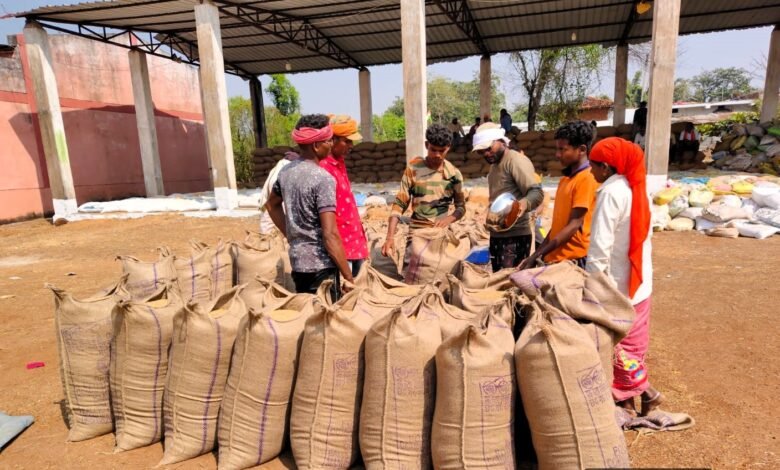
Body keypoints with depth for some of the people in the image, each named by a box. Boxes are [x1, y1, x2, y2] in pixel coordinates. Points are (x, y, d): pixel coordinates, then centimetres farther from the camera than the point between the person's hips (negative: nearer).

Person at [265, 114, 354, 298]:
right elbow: (330, 235, -23)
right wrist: (349, 278, -18)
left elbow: (272, 205, 23)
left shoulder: (286, 171, 5)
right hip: (321, 265, -7)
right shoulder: (323, 179, -19)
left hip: (297, 261, 8)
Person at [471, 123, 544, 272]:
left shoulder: (516, 160, -12)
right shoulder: (494, 165, 19)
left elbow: (536, 192, -22)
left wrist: (523, 204, -42)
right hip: (496, 235, 10)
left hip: (515, 236, -10)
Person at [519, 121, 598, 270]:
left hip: (573, 261, -8)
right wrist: (539, 254, 9)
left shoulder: (587, 179, -12)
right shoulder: (565, 179, 14)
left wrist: (537, 255, -18)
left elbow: (574, 224, -17)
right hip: (555, 258, 8)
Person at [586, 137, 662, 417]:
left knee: (619, 344, 7)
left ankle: (644, 391, 15)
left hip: (617, 285, -9)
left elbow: (600, 246, -22)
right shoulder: (638, 188, 7)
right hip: (639, 281, 9)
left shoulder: (612, 192, -19)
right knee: (632, 342, 16)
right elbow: (639, 238, 13)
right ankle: (626, 399, 26)